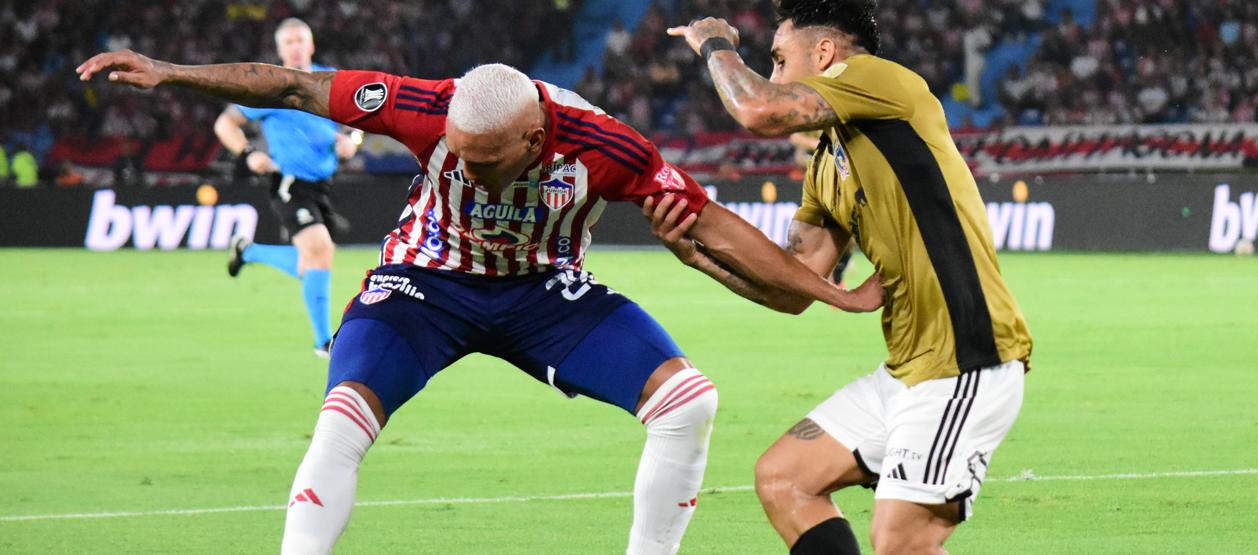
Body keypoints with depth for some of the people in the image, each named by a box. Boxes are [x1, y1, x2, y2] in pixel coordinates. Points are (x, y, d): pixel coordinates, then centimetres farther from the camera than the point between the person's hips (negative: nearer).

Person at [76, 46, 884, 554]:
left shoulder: (602, 148, -30)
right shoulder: (434, 112, -31)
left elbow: (713, 227, -20)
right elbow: (295, 89, -23)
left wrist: (833, 294, -16)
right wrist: (167, 73, -27)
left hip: (546, 291, 1)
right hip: (428, 280, -1)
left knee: (687, 401, -16)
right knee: (343, 423, -24)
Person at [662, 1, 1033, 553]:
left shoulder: (882, 79, -8)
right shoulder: (827, 167, 20)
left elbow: (758, 111, -18)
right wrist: (695, 250, 10)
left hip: (966, 365, -10)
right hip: (907, 372, 10)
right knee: (781, 477, 9)